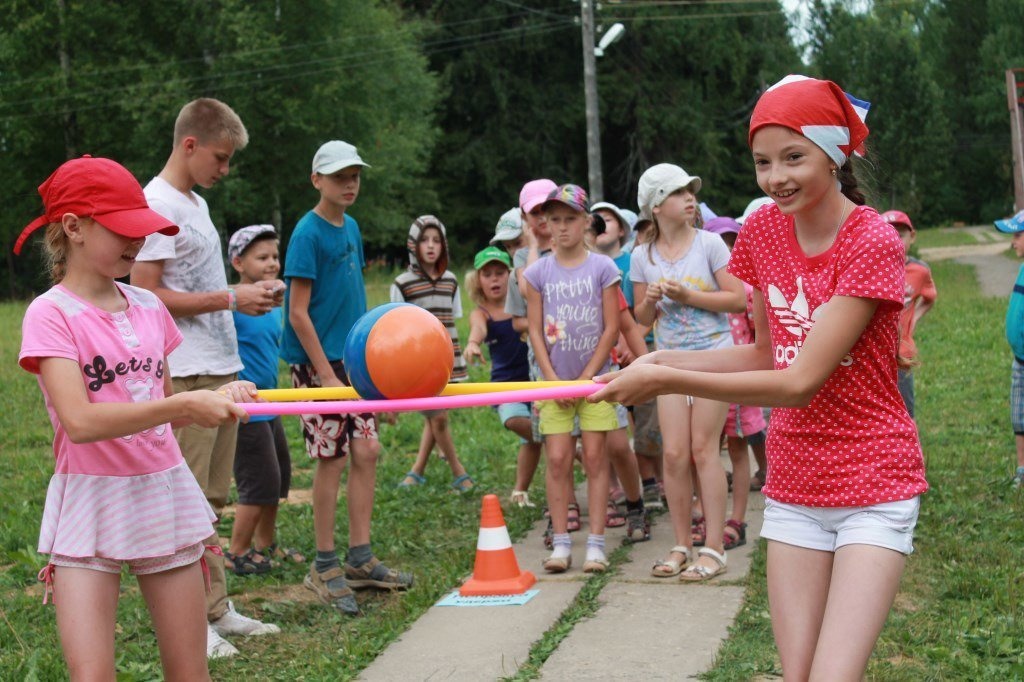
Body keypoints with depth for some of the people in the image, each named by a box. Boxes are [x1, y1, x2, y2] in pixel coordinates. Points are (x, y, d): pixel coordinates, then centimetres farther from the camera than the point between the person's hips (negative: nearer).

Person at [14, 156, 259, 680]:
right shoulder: (51, 314, -9)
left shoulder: (149, 308, 8)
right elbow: (80, 421, -22)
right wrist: (186, 405, -26)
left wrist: (218, 398, 5)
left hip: (165, 494, 5)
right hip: (91, 503, -5)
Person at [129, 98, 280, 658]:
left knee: (212, 498, 13)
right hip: (185, 376, -9)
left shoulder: (196, 202, 18)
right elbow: (147, 296, -16)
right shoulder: (156, 204, -11)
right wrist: (231, 299, -15)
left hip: (222, 369, 9)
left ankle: (216, 609, 20)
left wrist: (251, 293, 9)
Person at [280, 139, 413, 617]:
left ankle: (359, 559, 16)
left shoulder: (351, 228, 11)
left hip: (353, 359, 7)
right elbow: (298, 314, -16)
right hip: (317, 361, -7)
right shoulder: (308, 233, -12)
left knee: (366, 451, 6)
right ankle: (324, 567, 9)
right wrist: (327, 375, -18)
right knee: (331, 459, -3)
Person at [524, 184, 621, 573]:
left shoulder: (602, 268, -3)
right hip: (554, 379, 1)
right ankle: (561, 543, 5)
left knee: (594, 457, -1)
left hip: (594, 378, -1)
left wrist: (586, 378, -8)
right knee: (558, 459, -1)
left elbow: (611, 329, -4)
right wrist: (553, 379, -7)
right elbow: (535, 331, 2)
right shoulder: (538, 272, 2)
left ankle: (596, 544, 3)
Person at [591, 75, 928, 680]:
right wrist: (665, 361, -4)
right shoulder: (762, 231, 1)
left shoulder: (873, 243, -18)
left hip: (874, 488, -5)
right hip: (793, 487, 5)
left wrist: (666, 381, -24)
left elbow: (800, 382, -23)